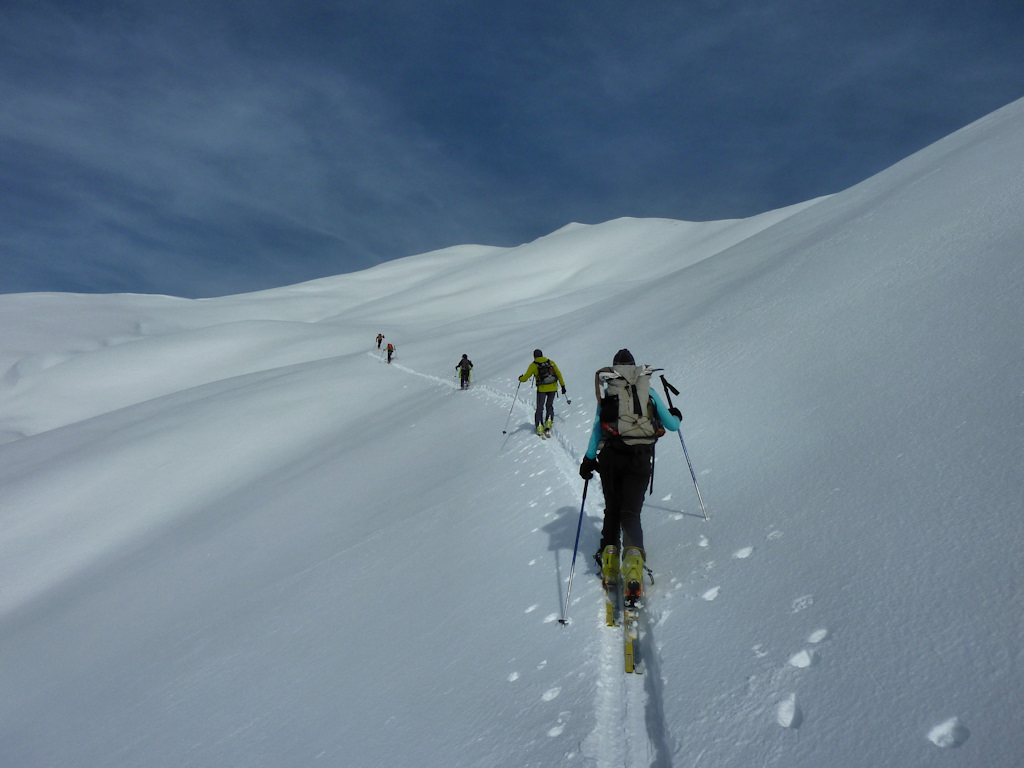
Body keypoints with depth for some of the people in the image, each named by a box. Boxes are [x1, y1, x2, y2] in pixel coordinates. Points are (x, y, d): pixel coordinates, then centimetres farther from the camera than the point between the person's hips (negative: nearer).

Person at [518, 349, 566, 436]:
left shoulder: (533, 365, 1)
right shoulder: (551, 362, 10)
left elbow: (525, 377, 2)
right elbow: (558, 374, 8)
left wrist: (520, 379, 24)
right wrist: (563, 385, 13)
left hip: (542, 389, -3)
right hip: (553, 387, 3)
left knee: (540, 408, 7)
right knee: (549, 405, 20)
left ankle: (539, 426, -3)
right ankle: (549, 422, 6)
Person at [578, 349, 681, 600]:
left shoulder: (606, 393, 9)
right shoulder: (649, 392, 11)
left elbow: (597, 428, 5)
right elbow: (672, 425, 15)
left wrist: (588, 458, 10)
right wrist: (676, 416, 37)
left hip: (611, 456, 0)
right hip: (641, 458, 0)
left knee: (612, 509, 18)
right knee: (631, 512, -1)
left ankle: (609, 558, 13)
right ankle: (634, 556, -25)